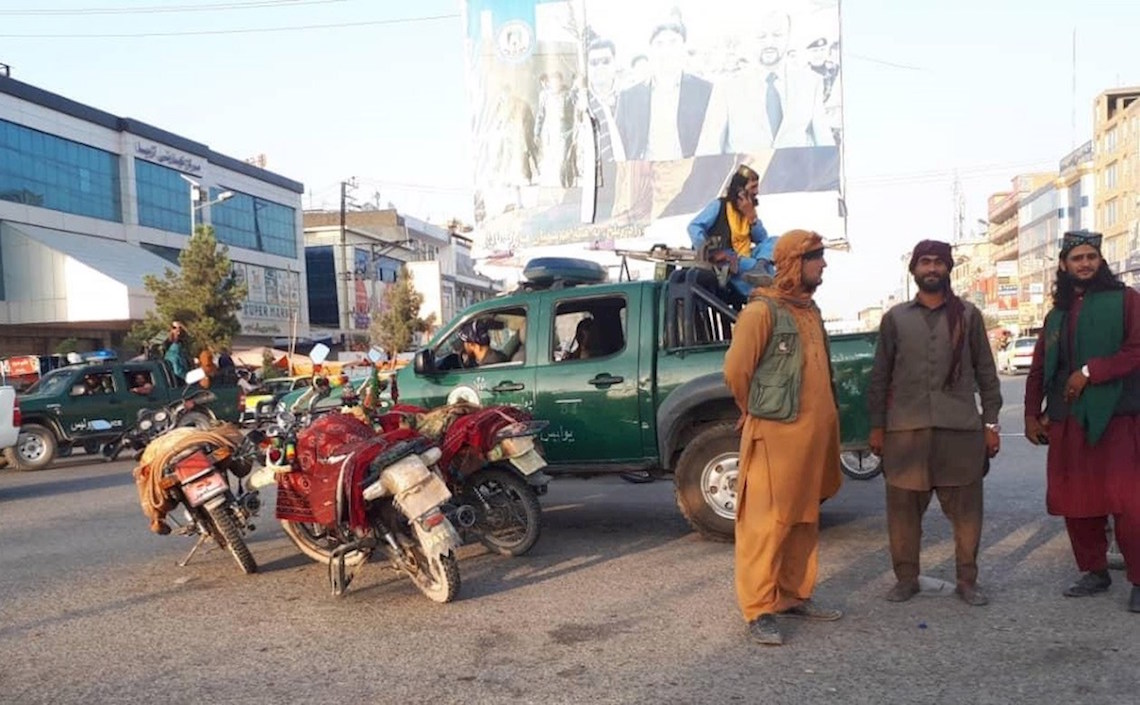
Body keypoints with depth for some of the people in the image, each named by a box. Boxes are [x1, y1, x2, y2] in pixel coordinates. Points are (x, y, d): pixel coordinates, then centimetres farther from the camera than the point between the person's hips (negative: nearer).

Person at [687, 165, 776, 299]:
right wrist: (709, 252, -29)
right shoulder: (719, 205, -3)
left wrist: (752, 216, -4)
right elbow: (694, 227, -14)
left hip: (745, 258, 6)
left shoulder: (749, 209, 16)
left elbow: (762, 239, 10)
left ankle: (759, 267, -40)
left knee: (773, 242, -16)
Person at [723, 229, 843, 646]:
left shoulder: (811, 311, 16)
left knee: (804, 521, 14)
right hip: (775, 436, -8)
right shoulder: (762, 311, -10)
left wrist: (821, 421, 18)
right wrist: (760, 414, 3)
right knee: (766, 523, -4)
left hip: (813, 435, 8)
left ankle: (795, 596, 26)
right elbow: (735, 371, -11)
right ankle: (759, 611, 2)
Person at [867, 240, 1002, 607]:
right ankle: (906, 577, 18)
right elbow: (880, 376, 8)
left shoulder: (968, 315, 8)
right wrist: (877, 427, 4)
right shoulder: (895, 318, 8)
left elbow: (985, 371, 9)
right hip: (905, 429, 0)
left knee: (965, 507, 4)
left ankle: (967, 580, 19)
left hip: (961, 428, 0)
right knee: (903, 507, 4)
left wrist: (991, 423, 3)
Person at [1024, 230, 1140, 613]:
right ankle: (1094, 571, 22)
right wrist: (1032, 414, 13)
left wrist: (1090, 372, -15)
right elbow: (1039, 369, 19)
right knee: (1075, 502, 8)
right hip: (1067, 421, 5)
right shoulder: (1057, 314, 17)